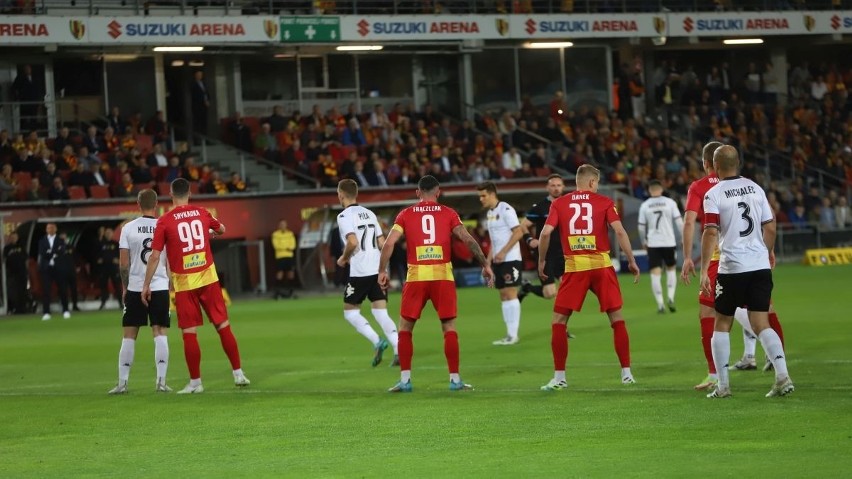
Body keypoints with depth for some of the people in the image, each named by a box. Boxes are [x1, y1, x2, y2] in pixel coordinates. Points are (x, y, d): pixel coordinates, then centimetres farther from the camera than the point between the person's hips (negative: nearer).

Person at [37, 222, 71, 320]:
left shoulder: (60, 241, 8)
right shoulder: (42, 241, 9)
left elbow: (62, 252, -8)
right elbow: (42, 253, -6)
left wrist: (50, 253, -18)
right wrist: (54, 253, -16)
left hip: (58, 268, 0)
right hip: (46, 268, 0)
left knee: (62, 289, 2)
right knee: (45, 290, -6)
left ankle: (65, 311, 11)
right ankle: (46, 313, -6)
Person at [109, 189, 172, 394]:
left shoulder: (128, 229, -2)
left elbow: (123, 264, -2)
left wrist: (125, 287, 10)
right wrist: (170, 281, 14)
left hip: (135, 288, 0)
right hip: (160, 286, 0)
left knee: (129, 335, 6)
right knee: (160, 333, 2)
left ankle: (122, 382, 5)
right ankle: (161, 381, -5)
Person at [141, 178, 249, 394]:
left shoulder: (164, 221, -7)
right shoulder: (202, 213, 3)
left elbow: (155, 256, -9)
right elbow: (221, 230, 24)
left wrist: (146, 285, -2)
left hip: (184, 283, -3)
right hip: (208, 278, 3)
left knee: (189, 333, 1)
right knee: (223, 325, 8)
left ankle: (195, 382, 2)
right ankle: (238, 374, 10)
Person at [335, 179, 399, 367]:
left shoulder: (345, 216, -7)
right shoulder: (369, 214, 16)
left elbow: (353, 242, -20)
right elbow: (382, 243, 15)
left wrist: (344, 258, -4)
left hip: (360, 272, -6)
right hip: (378, 270, 6)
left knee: (350, 311, 8)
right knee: (381, 313, 5)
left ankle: (377, 341, -12)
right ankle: (398, 350, -13)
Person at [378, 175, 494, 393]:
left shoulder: (406, 214, 7)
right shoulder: (448, 213, 6)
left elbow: (389, 243, -3)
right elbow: (468, 240, -2)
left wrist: (382, 271, 4)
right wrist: (485, 265, 4)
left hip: (416, 277, 0)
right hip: (443, 276, 0)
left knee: (405, 328, 11)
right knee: (450, 328, 8)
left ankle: (405, 379, 5)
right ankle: (455, 379, 4)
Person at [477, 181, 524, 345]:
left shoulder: (505, 209, -11)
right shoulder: (490, 213, 15)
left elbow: (518, 232, -16)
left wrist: (503, 252, -19)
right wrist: (489, 259, 15)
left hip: (510, 259, -9)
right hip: (498, 261, 9)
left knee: (510, 294, -9)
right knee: (504, 296, 6)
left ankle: (513, 335, -8)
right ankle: (509, 334, 8)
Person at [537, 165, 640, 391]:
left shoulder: (559, 203, 5)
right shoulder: (604, 202, 3)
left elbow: (545, 233, -5)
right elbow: (619, 231, -7)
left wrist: (541, 261, 7)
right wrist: (631, 261, -1)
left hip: (574, 267, 0)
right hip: (601, 265, 0)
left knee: (559, 320, 7)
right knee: (617, 319, 11)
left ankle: (559, 377, 1)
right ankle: (626, 373, 10)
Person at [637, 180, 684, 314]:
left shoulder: (645, 205, 1)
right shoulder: (670, 202, -1)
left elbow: (641, 227, 5)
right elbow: (679, 221, -6)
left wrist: (644, 242, 20)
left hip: (653, 243, 0)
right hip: (669, 242, 0)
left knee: (656, 273, 0)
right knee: (671, 268, 20)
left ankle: (660, 304, -7)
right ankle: (670, 297, 5)